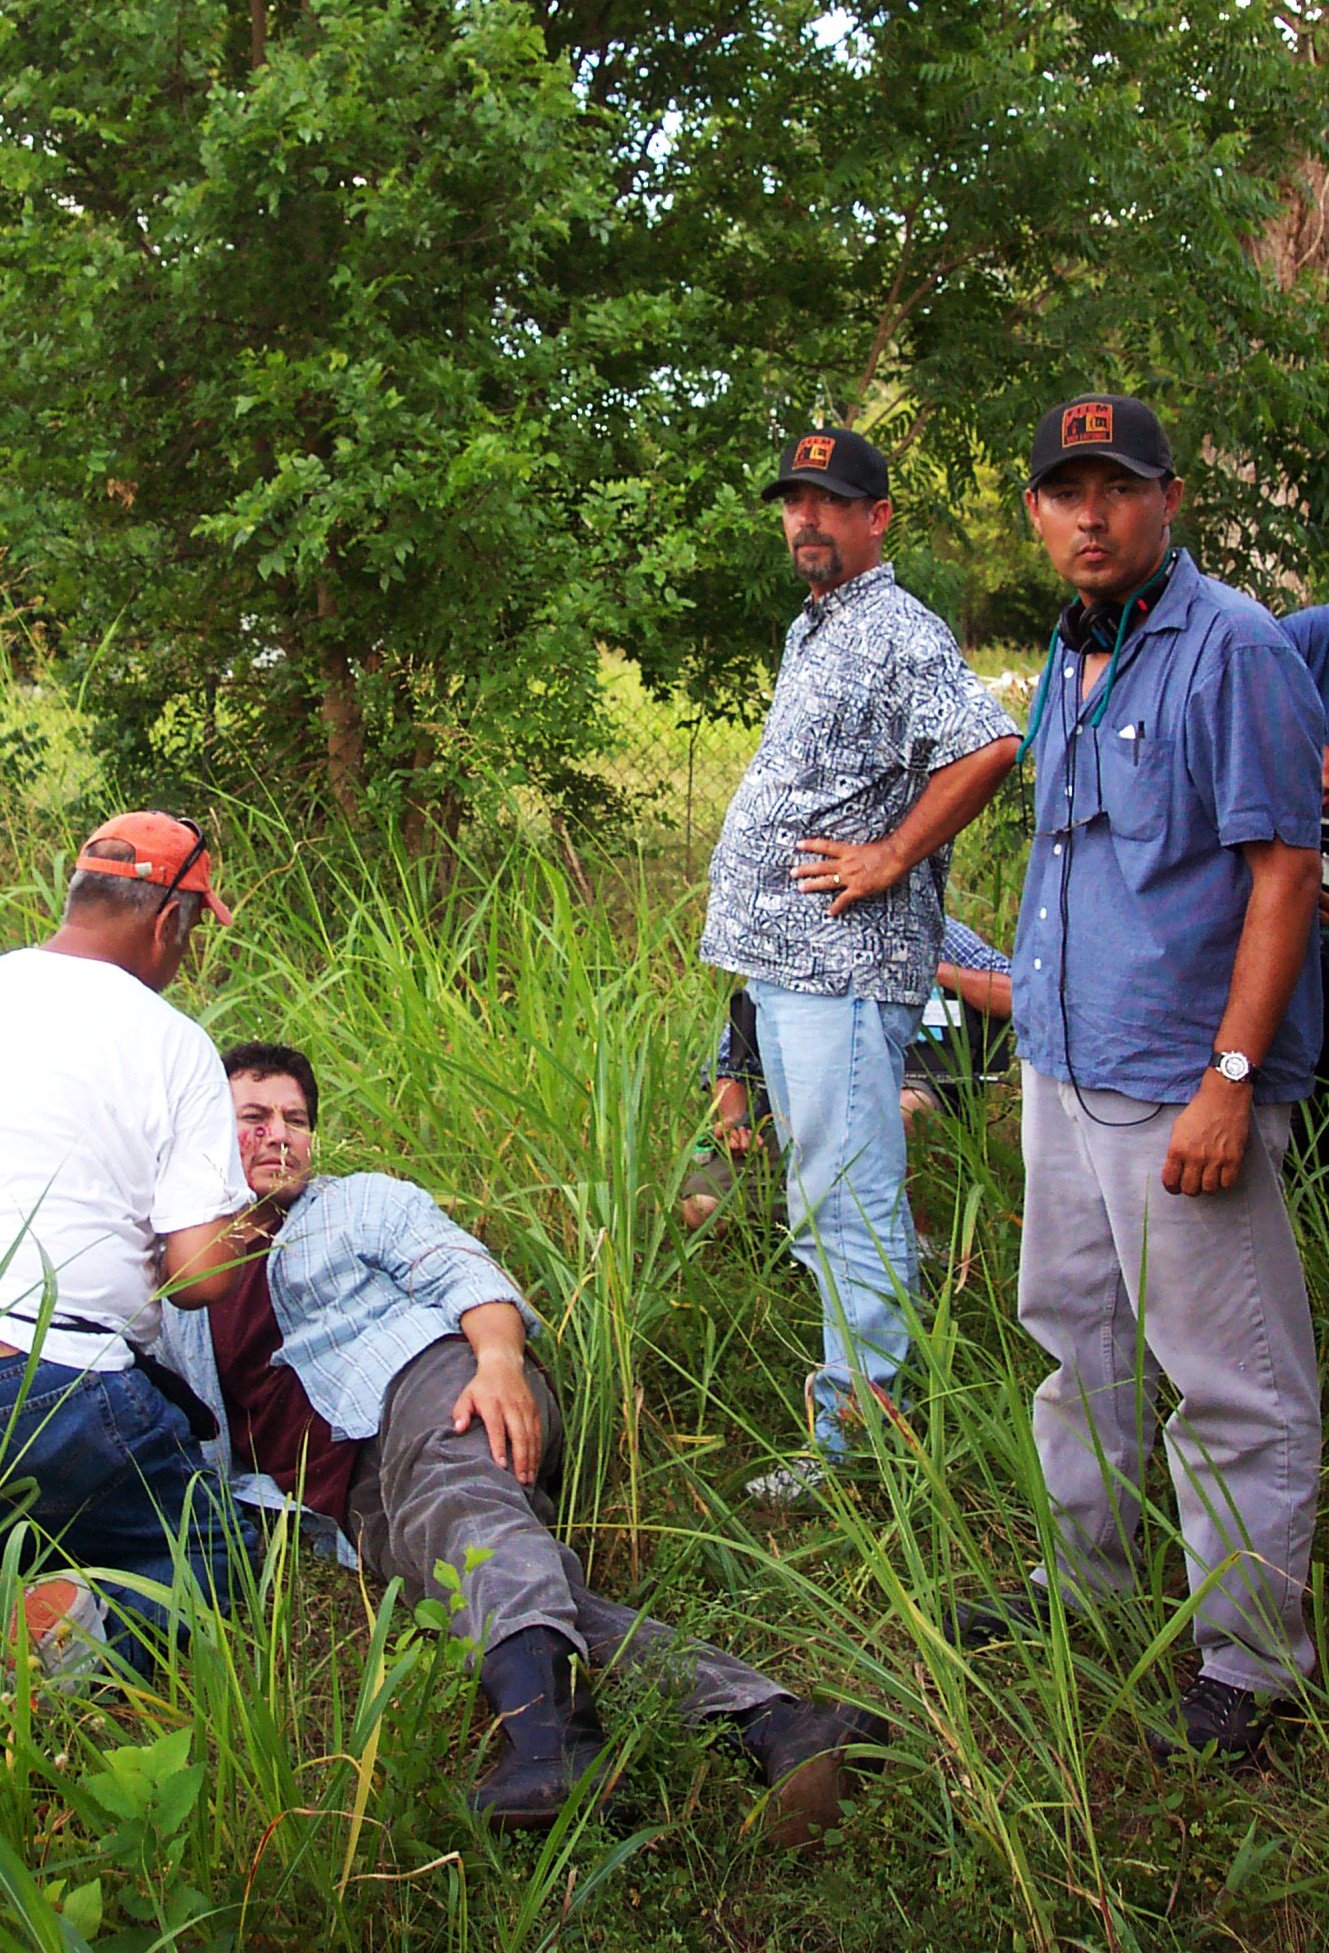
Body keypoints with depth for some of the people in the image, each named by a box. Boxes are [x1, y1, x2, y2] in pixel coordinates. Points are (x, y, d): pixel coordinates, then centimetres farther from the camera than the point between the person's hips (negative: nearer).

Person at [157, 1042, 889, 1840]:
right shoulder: (174, 1304, 31)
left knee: (457, 1501, -39)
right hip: (366, 1499, 2)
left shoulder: (359, 1202, 22)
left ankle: (545, 1717, -68)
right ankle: (773, 1721, -46)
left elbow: (465, 1273, 4)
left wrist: (500, 1360, -17)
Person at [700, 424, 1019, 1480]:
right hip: (786, 955, 11)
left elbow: (991, 746, -27)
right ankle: (873, 1395, 27)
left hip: (846, 957, -11)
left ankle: (858, 1427, -2)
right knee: (830, 1195, 16)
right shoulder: (812, 631, 20)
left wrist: (891, 858, -19)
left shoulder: (899, 631, -12)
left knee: (847, 1200, -8)